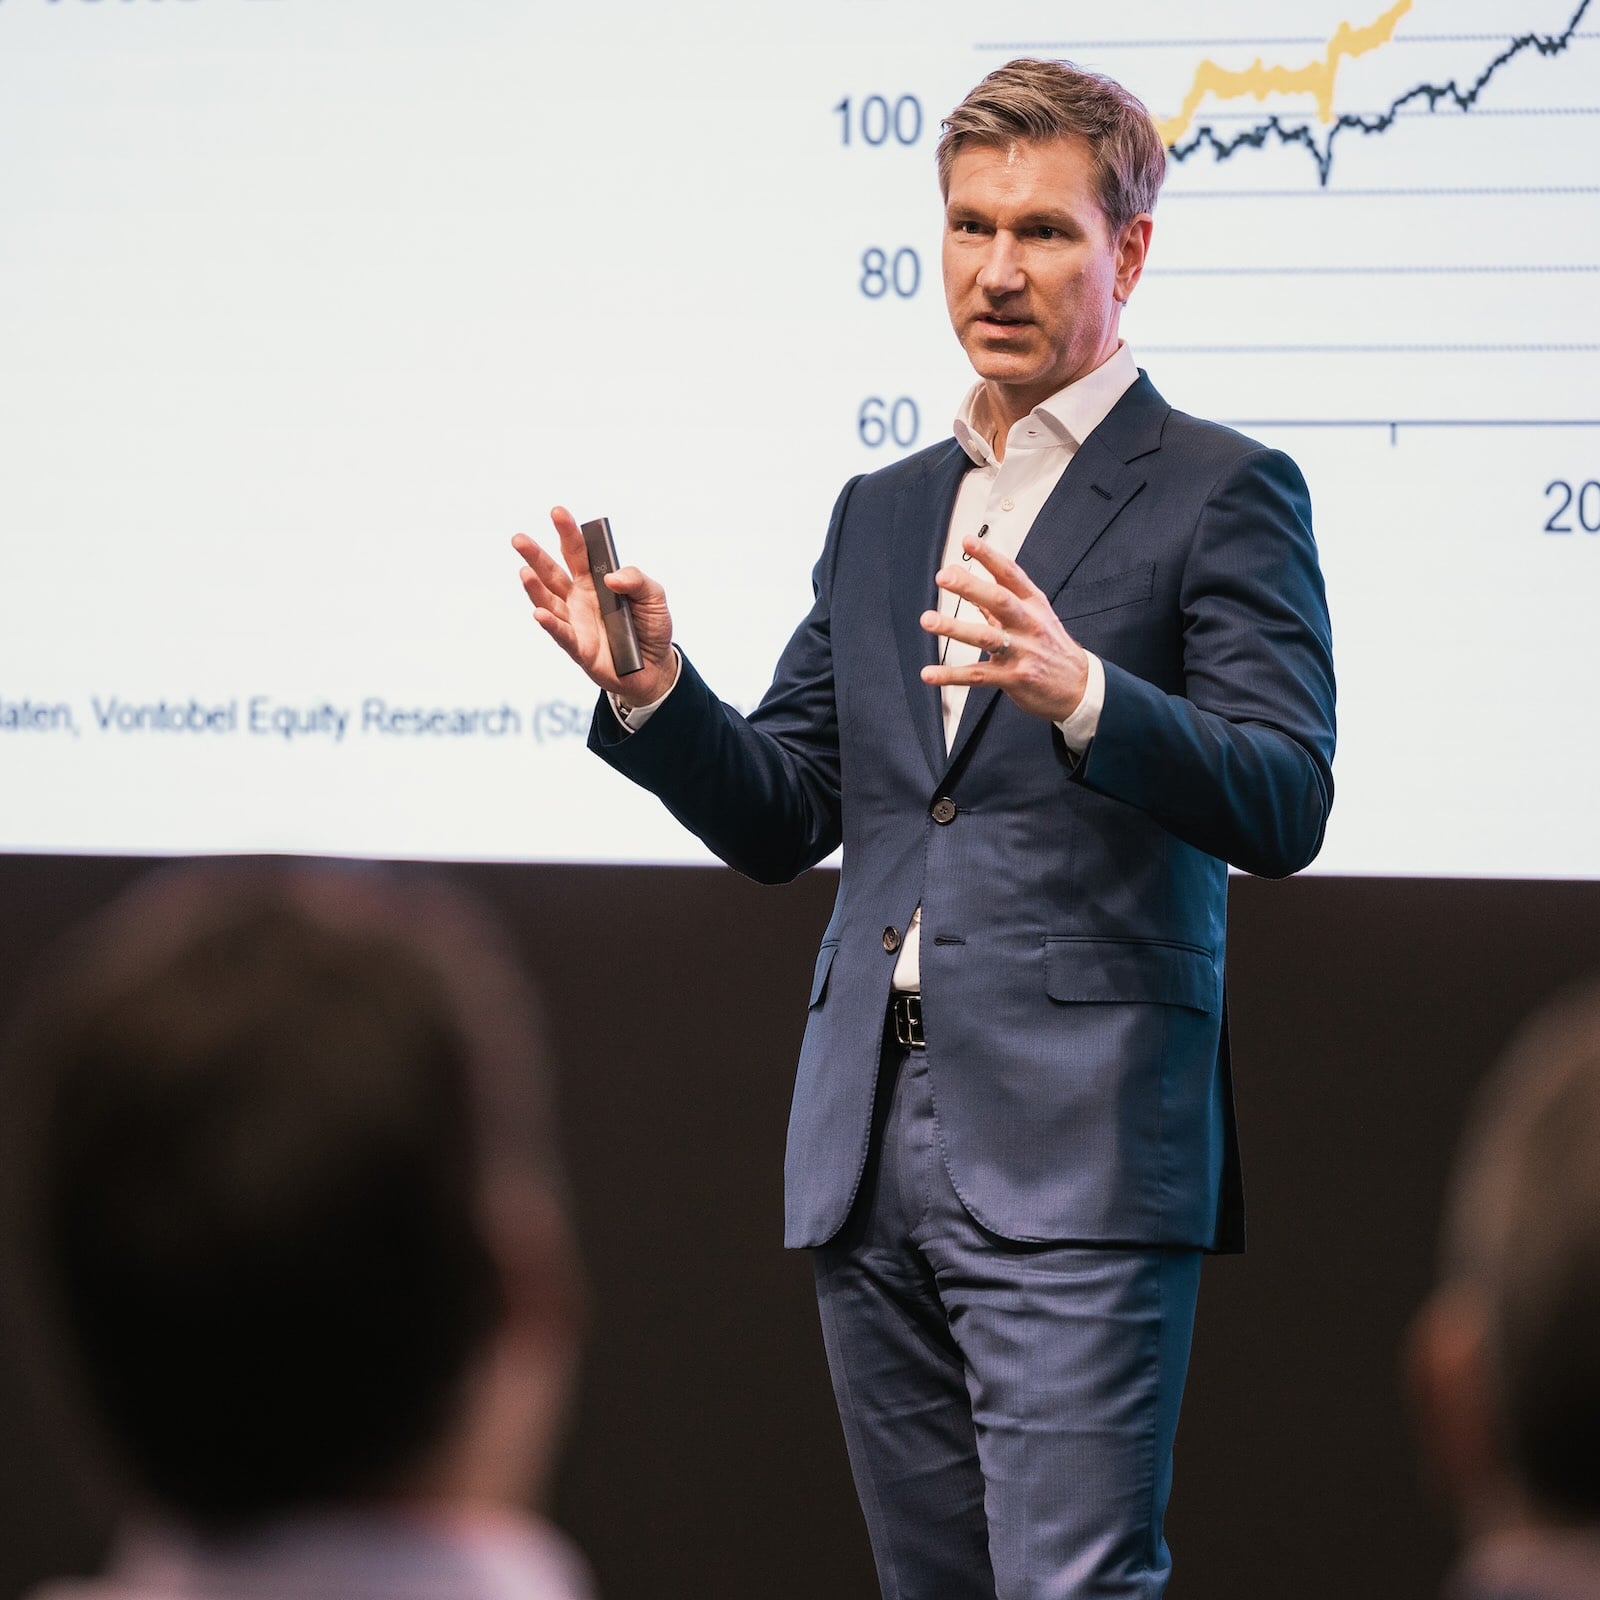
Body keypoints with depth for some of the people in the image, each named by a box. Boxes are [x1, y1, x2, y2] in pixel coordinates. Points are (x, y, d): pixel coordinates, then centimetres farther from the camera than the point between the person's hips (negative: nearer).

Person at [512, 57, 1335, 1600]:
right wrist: (651, 689, -1)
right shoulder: (880, 513, 19)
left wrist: (1079, 693, -28)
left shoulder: (1221, 493, -1)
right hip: (872, 1143, 7)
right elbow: (778, 818, 18)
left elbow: (1283, 803, -12)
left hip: (1075, 1148, -6)